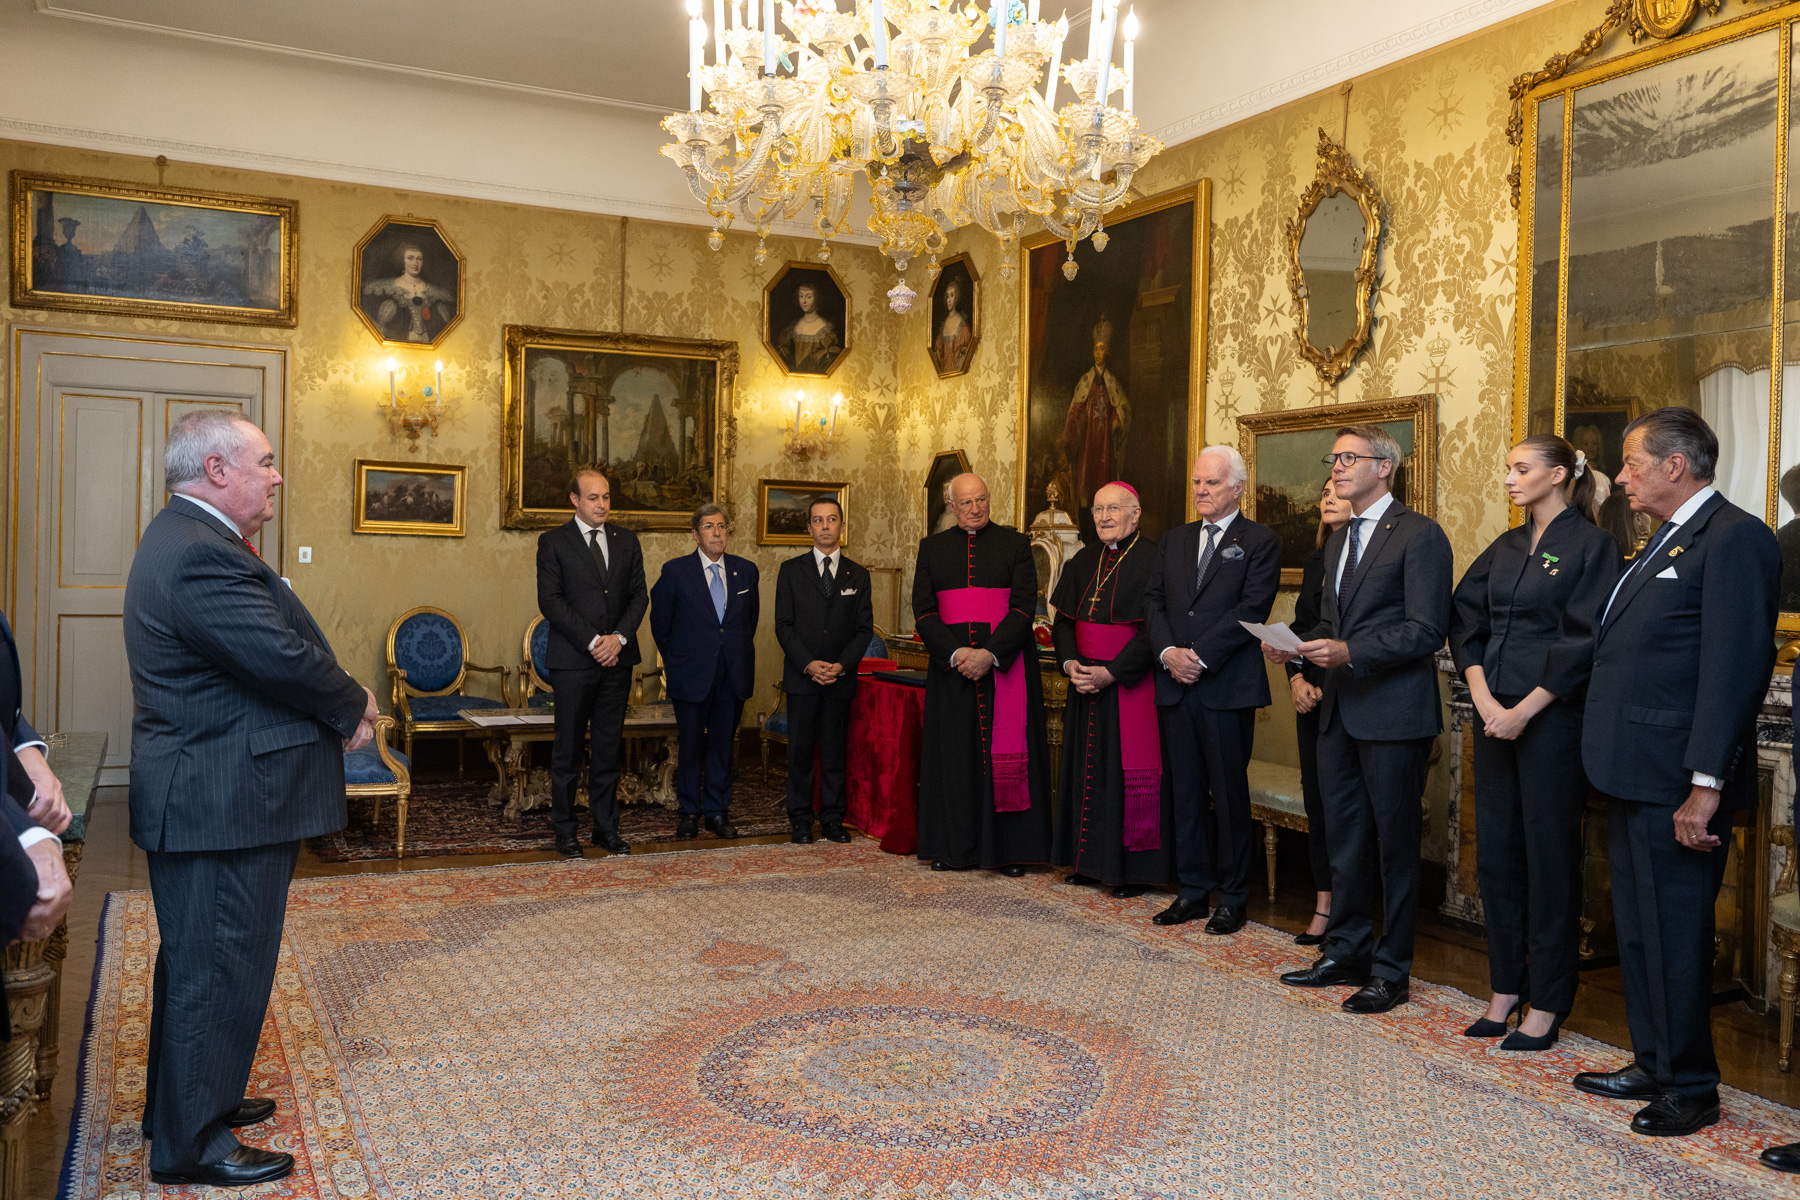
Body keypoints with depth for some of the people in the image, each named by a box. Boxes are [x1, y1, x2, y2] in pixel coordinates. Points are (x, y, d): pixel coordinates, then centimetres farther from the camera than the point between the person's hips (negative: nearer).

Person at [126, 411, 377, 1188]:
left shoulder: (191, 541, 14)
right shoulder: (200, 556, -23)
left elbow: (274, 650, 12)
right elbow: (285, 658, -27)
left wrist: (338, 709, -1)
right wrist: (355, 708, -10)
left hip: (208, 795, 11)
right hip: (223, 804, -11)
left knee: (198, 961, 22)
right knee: (218, 967, 1)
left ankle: (185, 1101, 38)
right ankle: (191, 1143, 14)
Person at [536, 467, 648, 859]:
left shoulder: (626, 541, 12)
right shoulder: (553, 542, 0)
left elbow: (639, 595, 8)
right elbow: (550, 601, -7)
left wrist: (619, 637, -8)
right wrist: (592, 642, -13)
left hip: (618, 657, 4)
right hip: (573, 660, -3)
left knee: (609, 746, 8)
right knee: (568, 749, 2)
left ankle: (607, 827, 15)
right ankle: (565, 830, 11)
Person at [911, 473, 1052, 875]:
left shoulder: (1015, 544, 4)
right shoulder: (932, 548, 10)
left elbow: (1024, 605, -5)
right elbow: (923, 610, 2)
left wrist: (989, 654, -17)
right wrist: (956, 653, -13)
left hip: (1005, 664, -2)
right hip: (951, 665, 2)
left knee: (1006, 751, -2)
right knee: (954, 752, 4)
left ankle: (1008, 849, 5)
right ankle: (955, 849, 12)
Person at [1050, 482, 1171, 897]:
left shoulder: (1152, 560, -10)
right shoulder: (1084, 561, 11)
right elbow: (1063, 618, 11)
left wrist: (1112, 673, -19)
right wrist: (1069, 662, -6)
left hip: (1132, 686, -6)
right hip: (1085, 683, 6)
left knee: (1132, 772, -2)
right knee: (1088, 766, 11)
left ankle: (1134, 868, 8)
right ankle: (1090, 860, 22)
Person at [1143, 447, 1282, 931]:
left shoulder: (1260, 541, 0)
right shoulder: (1175, 541, 16)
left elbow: (1251, 609, -11)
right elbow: (1153, 601, 9)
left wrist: (1199, 656, -15)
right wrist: (1168, 652, -8)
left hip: (1228, 687, -5)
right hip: (1175, 687, 5)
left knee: (1229, 795, 2)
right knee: (1186, 795, 10)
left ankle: (1233, 898, 13)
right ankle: (1191, 891, 19)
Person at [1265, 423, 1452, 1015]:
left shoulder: (1419, 535, -10)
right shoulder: (1338, 539, 17)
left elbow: (1426, 631, -16)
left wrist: (1350, 652, -24)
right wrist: (1297, 644, 3)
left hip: (1393, 711, -8)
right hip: (1340, 711, 8)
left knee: (1394, 842, 3)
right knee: (1345, 839, 15)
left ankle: (1391, 971, 14)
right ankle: (1346, 953, 27)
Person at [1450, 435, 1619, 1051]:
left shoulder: (1592, 545, -6)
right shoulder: (1506, 547, 13)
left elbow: (1583, 642, -13)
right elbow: (1465, 620, 7)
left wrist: (1524, 710, -16)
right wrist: (1483, 697, -6)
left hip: (1552, 718, -6)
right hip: (1495, 716, 6)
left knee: (1549, 855, 2)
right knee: (1496, 852, 10)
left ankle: (1546, 1004, 13)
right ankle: (1505, 989, 23)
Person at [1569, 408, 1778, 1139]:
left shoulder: (1733, 538, -13)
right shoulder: (1666, 542, 18)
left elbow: (1737, 668, -20)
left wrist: (1706, 785, -23)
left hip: (1676, 782, -10)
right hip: (1635, 776, 10)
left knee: (1675, 934, 1)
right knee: (1637, 930, 17)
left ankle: (1691, 1089, 16)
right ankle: (1653, 1067, 31)